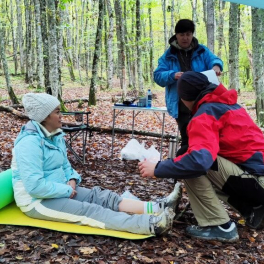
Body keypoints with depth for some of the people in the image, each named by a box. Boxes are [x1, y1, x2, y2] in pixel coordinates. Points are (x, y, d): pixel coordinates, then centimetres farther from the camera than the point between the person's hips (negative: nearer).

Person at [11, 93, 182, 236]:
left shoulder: (55, 135, 8)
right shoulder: (30, 142, -23)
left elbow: (65, 165, 18)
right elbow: (35, 185, -29)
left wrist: (72, 180, -4)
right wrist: (67, 190, -18)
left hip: (59, 190, 9)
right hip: (36, 200, -9)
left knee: (102, 196, -10)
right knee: (88, 211, -26)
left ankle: (157, 207, -22)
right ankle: (151, 224, -40)